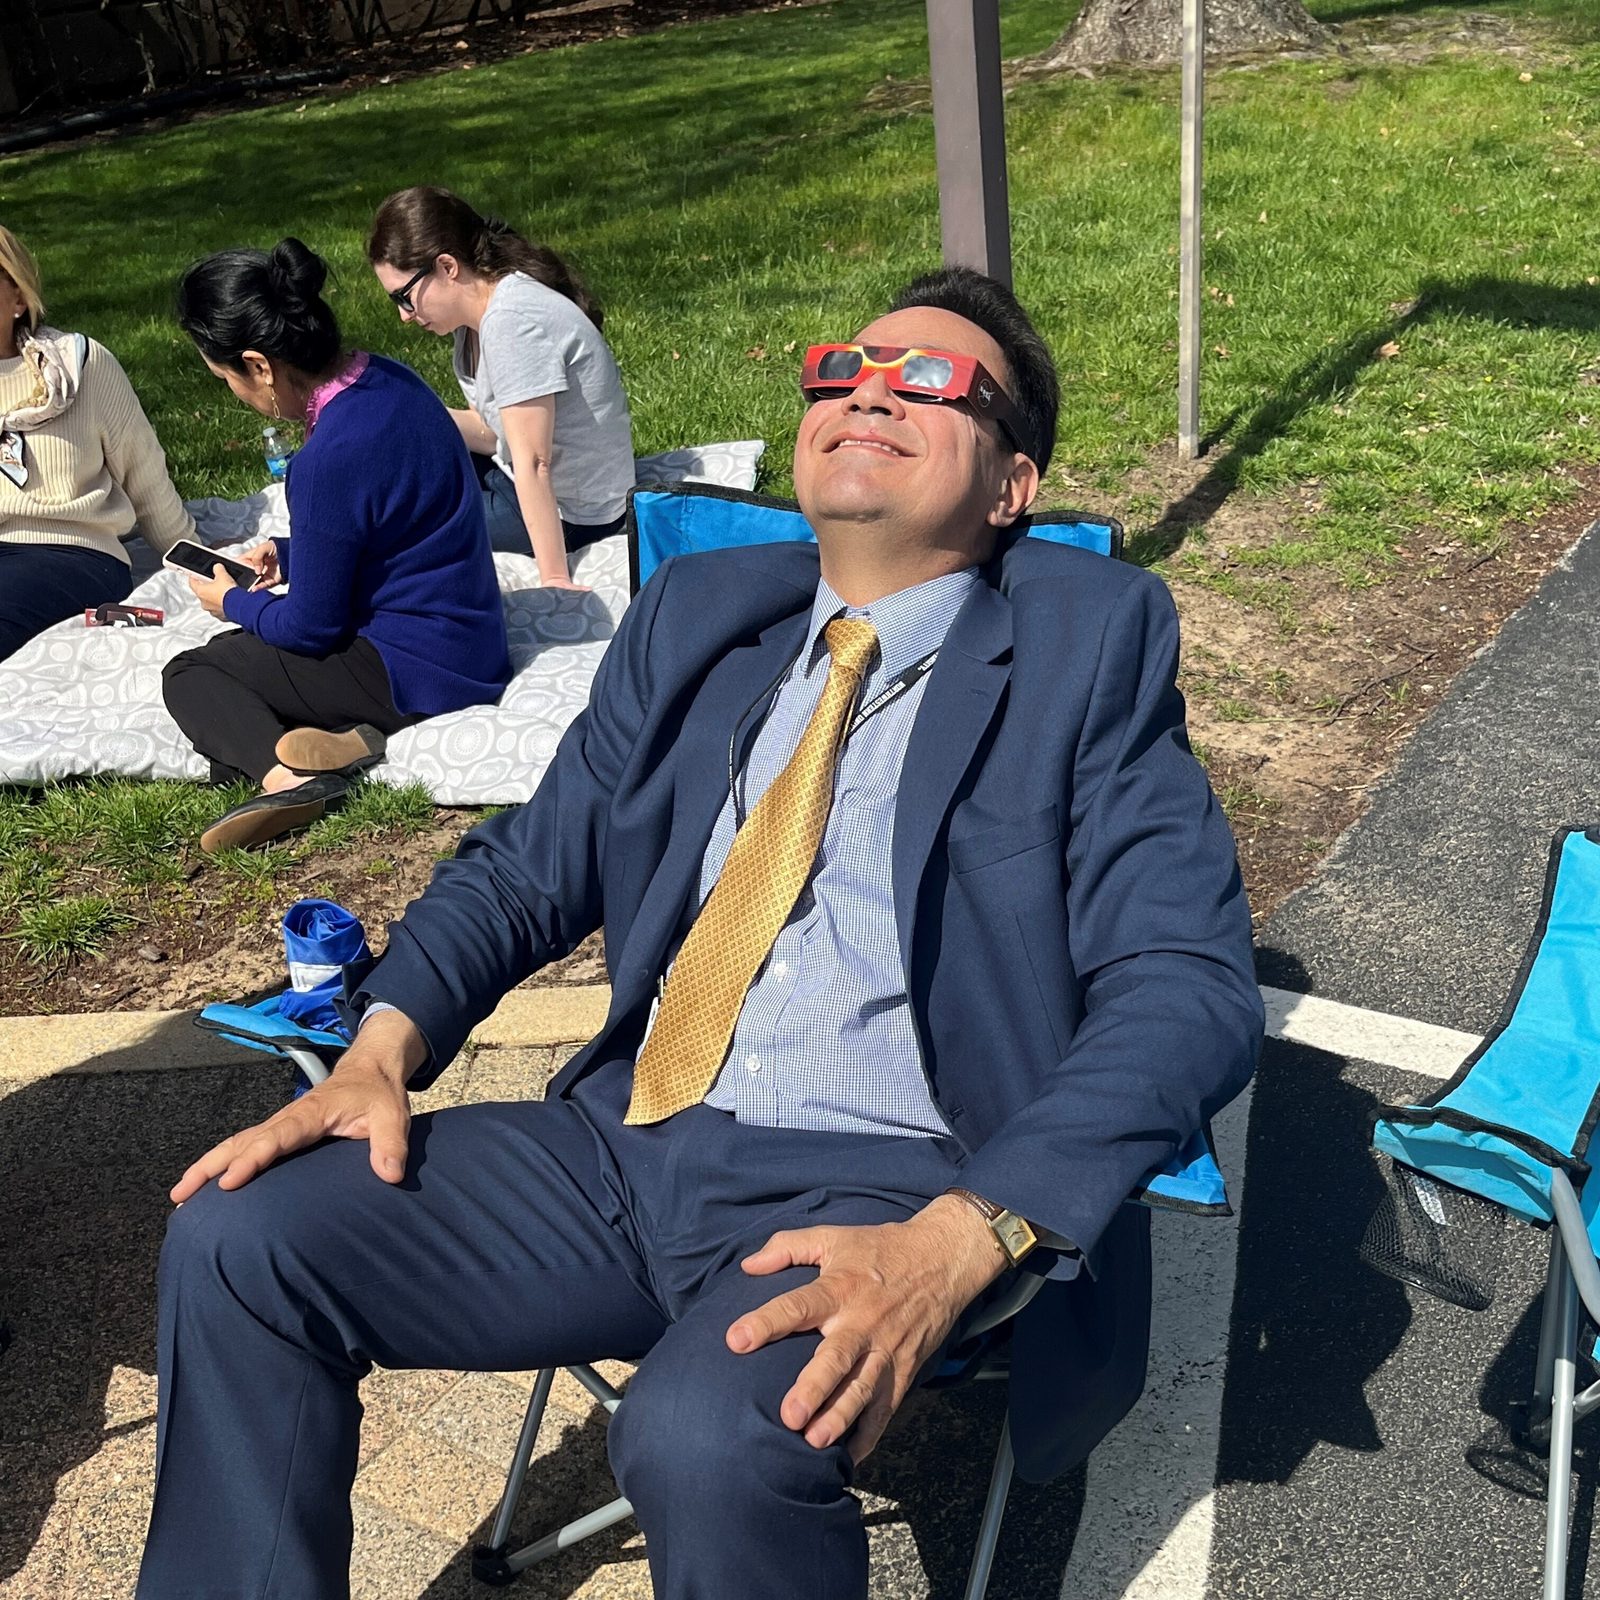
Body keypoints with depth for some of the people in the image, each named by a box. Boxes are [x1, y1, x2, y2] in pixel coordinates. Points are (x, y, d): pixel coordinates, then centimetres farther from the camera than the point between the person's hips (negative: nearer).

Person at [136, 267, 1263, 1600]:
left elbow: (1190, 986, -11)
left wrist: (957, 1241, -25)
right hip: (630, 1142, 5)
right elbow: (529, 865, 16)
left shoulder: (1091, 642, -2)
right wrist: (381, 1051, -3)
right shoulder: (700, 615, 13)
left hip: (890, 1188, -4)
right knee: (239, 1241, -8)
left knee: (709, 1434, -32)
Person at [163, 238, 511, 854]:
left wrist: (234, 603, 4)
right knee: (235, 649, 21)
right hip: (471, 647, 9)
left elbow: (311, 627, -14)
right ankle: (340, 738, -10)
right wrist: (288, 552, 17)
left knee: (188, 675, 6)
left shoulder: (329, 458, -25)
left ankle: (286, 769, -23)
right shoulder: (391, 380, 1)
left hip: (421, 675, -9)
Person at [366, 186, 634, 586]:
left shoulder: (513, 320, -26)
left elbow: (532, 463, -29)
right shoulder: (478, 311, 3)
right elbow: (491, 430, 5)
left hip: (567, 513, -10)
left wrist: (555, 579, -28)